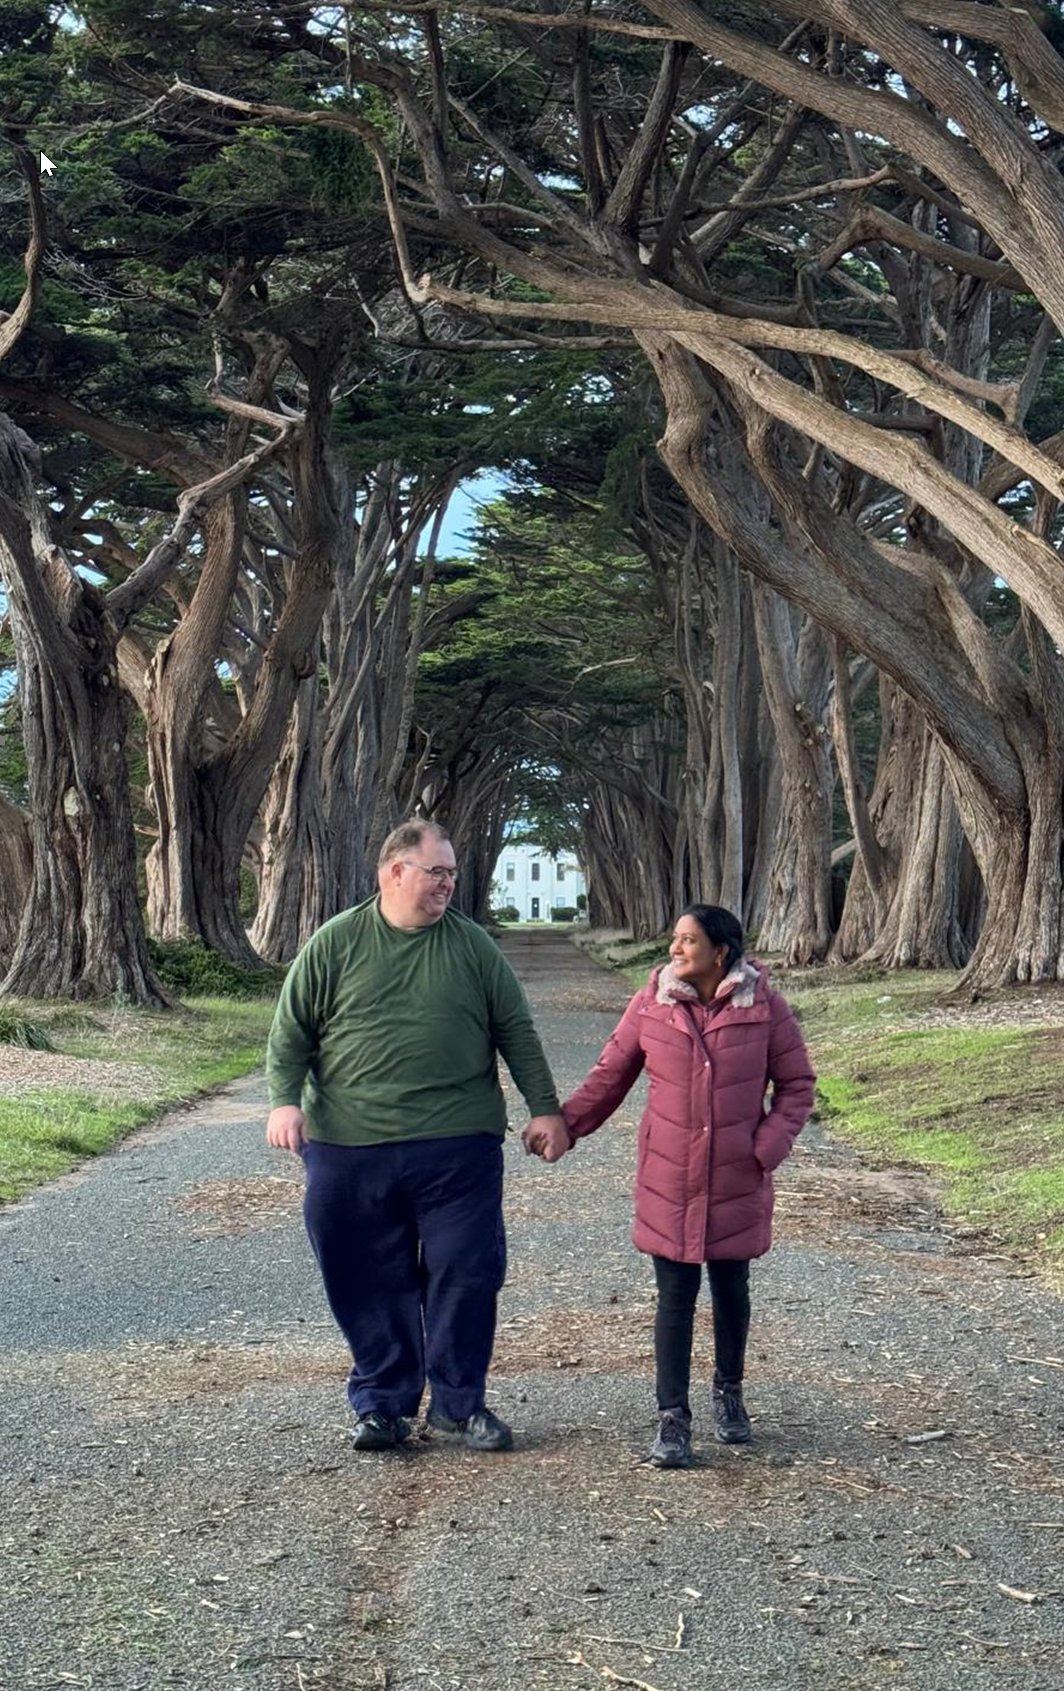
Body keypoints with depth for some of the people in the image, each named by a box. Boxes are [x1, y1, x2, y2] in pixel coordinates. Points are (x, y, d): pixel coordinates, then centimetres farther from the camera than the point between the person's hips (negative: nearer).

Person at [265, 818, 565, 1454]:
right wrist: (286, 1100, -7)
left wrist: (544, 1106, 6)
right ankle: (382, 1403, 21)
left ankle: (460, 1402, 18)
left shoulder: (472, 945, 7)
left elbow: (517, 1031, 11)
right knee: (371, 1283, 6)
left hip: (459, 1148, 1)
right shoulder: (334, 945, 4)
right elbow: (291, 1032, 6)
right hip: (350, 1148, -1)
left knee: (466, 1275, 2)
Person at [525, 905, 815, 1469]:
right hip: (669, 1179, 0)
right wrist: (564, 1123, -8)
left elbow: (796, 1083, 2)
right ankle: (673, 1420, 6)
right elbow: (610, 1075, 3)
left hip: (738, 1179, 0)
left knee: (730, 1286, 15)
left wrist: (771, 1142, -12)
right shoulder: (651, 1004, -5)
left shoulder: (765, 1007, -6)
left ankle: (729, 1391, 38)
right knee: (675, 1295, 0)